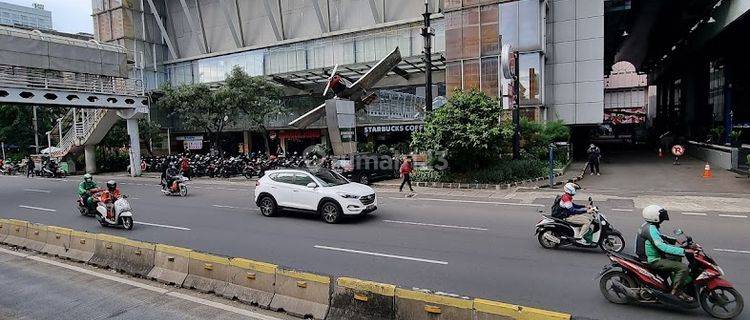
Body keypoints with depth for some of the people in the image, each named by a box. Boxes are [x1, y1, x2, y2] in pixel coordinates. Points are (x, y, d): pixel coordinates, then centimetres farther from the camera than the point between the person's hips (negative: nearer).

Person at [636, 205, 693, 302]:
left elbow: (660, 237, 24)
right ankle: (676, 291, -7)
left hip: (652, 255, 11)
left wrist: (676, 240, 13)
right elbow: (662, 246, -34)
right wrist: (684, 251, -35)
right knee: (683, 268, -18)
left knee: (677, 257, 28)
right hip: (653, 261, -11)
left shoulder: (649, 225, 9)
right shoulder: (651, 229, -24)